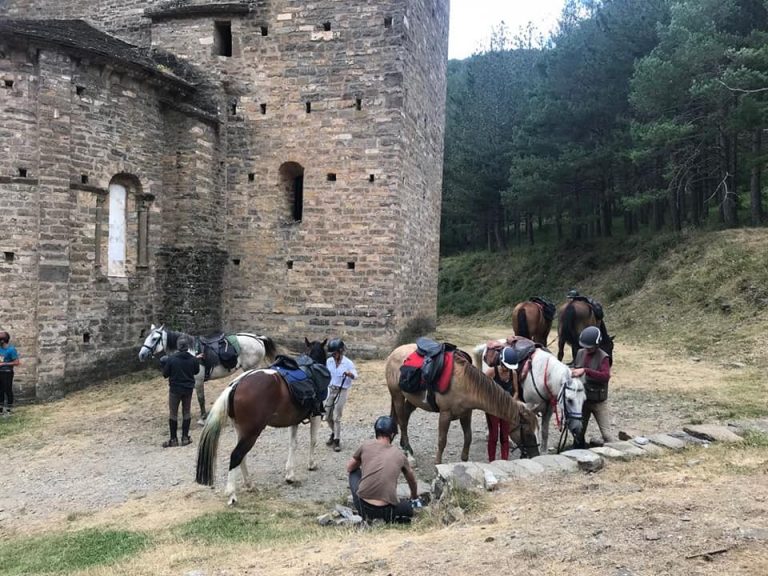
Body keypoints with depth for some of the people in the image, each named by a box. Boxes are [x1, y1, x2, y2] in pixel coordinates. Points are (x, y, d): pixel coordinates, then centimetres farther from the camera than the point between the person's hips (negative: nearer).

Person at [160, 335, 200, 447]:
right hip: (188, 389, 3)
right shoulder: (193, 359, -8)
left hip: (175, 389, -3)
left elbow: (165, 374, -7)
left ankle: (173, 439, 12)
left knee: (173, 414, 8)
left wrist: (165, 365, 10)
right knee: (186, 413, 13)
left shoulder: (171, 359, -17)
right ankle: (185, 438, 15)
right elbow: (196, 371, 8)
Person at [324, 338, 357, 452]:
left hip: (342, 391, -5)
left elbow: (355, 375, -23)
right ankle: (334, 433, 37)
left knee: (336, 417, -5)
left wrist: (349, 374, -44)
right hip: (330, 390, 5)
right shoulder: (329, 361, 1)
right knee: (328, 416, 11)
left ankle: (337, 441, 6)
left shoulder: (348, 363, -11)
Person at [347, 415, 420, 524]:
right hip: (386, 511, 0)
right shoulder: (399, 454, 12)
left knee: (354, 472, 26)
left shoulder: (366, 445, 6)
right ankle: (391, 517, 1)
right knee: (408, 507, 34)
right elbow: (411, 479, 32)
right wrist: (415, 498, 51)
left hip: (363, 507, 0)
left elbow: (349, 468, 21)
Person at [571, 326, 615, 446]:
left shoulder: (603, 357, -15)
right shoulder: (580, 353, 1)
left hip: (599, 401, -5)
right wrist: (571, 372, -6)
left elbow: (606, 376, -32)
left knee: (606, 432, 0)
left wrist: (586, 371, -41)